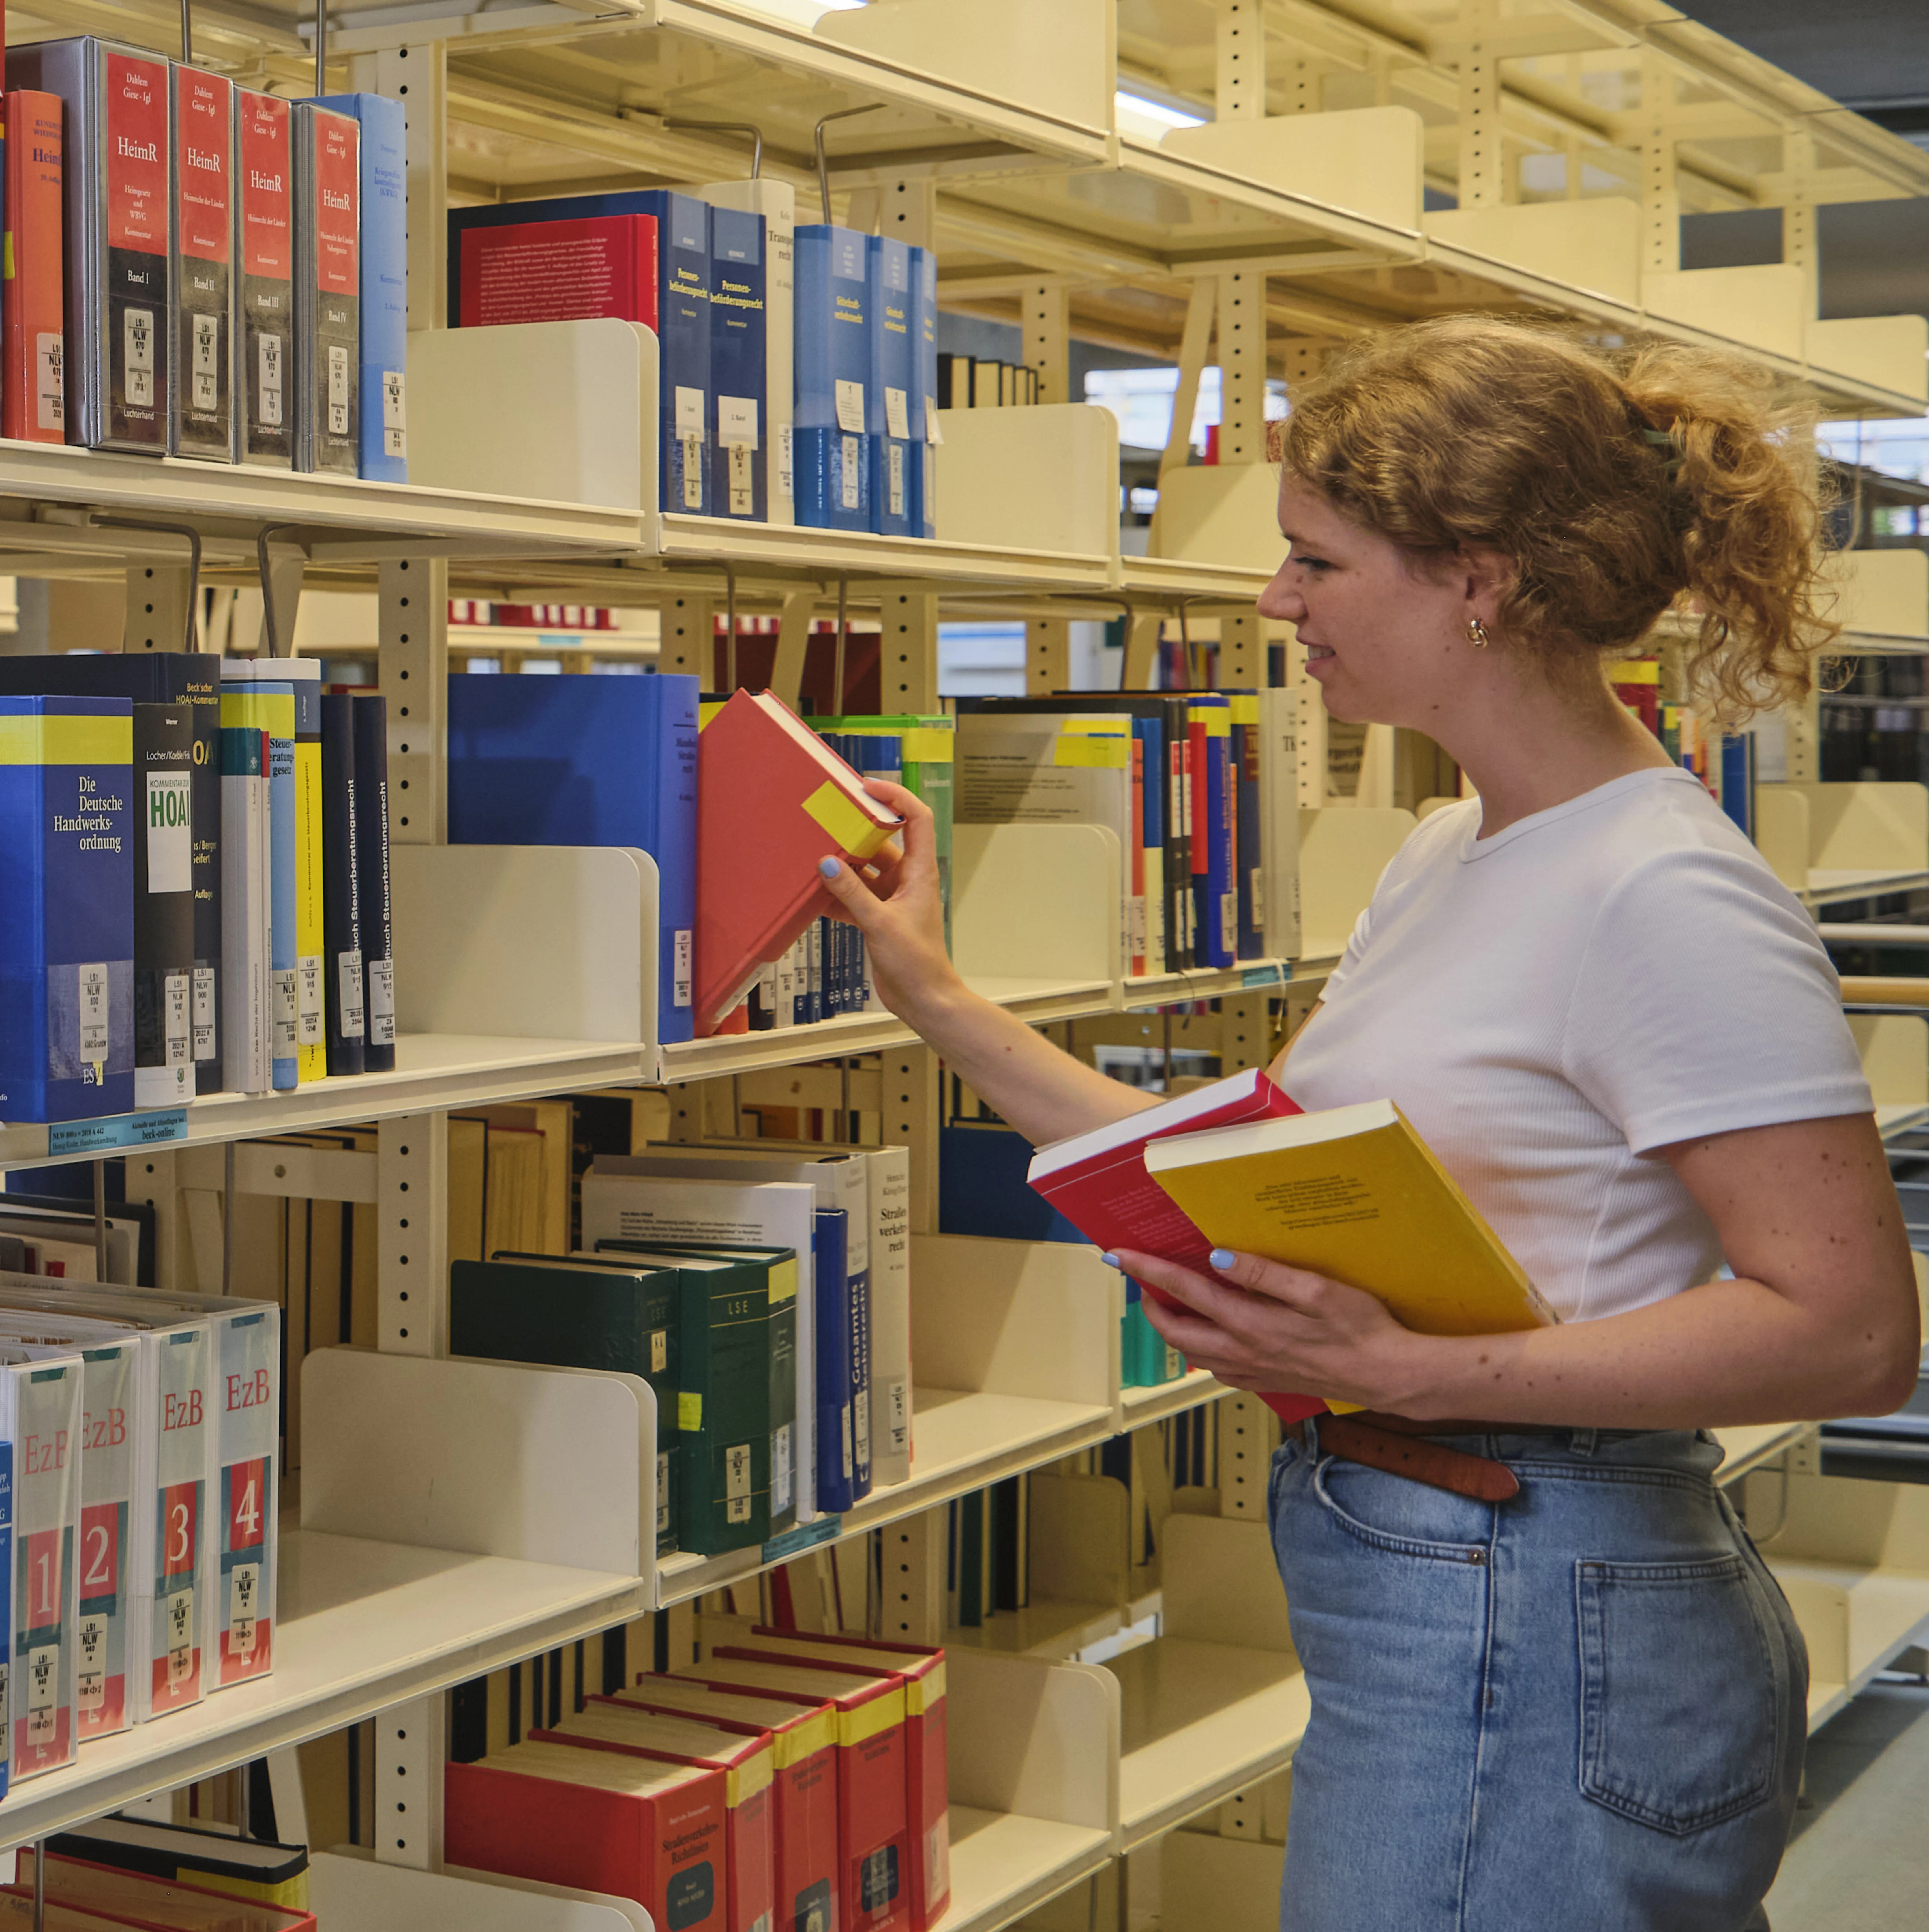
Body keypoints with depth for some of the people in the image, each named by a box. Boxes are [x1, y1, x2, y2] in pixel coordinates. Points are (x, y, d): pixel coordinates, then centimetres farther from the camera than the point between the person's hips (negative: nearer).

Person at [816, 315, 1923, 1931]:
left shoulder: (1667, 901, -18)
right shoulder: (1450, 860, 12)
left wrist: (1405, 1372, -27)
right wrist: (939, 1001, 15)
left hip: (1534, 1657, -9)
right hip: (1421, 1611, 9)